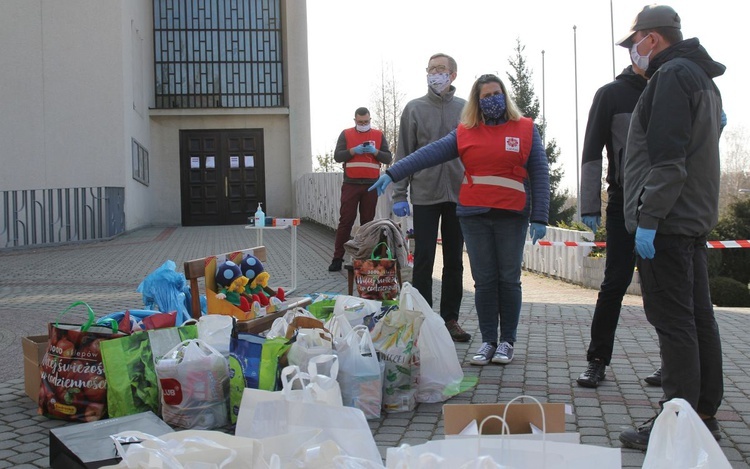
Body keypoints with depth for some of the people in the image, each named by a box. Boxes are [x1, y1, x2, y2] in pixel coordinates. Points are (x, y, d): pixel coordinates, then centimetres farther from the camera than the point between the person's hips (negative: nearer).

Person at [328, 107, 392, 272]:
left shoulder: (379, 135, 10)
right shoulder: (346, 134, 7)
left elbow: (388, 158, 5)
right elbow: (337, 156, -2)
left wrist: (375, 151, -13)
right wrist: (353, 151, -17)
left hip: (371, 185, 1)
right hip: (351, 184, -1)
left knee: (367, 221, 4)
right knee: (346, 220, -3)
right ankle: (338, 258, -1)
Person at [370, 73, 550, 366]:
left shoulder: (526, 129, 4)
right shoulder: (464, 133, 8)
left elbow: (540, 174, 1)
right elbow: (429, 154, -2)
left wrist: (539, 218, -6)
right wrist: (393, 173, -12)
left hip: (511, 216, -1)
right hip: (474, 216, 2)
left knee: (509, 279, 4)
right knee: (484, 280, 5)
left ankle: (507, 341, 15)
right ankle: (488, 341, 14)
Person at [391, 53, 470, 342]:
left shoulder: (465, 109, 7)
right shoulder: (415, 109, 4)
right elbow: (403, 154, 2)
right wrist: (399, 195, -5)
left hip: (459, 195, 2)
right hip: (425, 195, -2)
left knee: (454, 261, 8)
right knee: (423, 261, 0)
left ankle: (450, 319, 18)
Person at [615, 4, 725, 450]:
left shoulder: (672, 75, -11)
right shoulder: (704, 78, 22)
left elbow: (668, 158, -20)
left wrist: (649, 217, -20)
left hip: (668, 221, -10)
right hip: (697, 218, 10)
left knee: (674, 321, -8)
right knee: (700, 317, 11)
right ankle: (706, 413, 19)